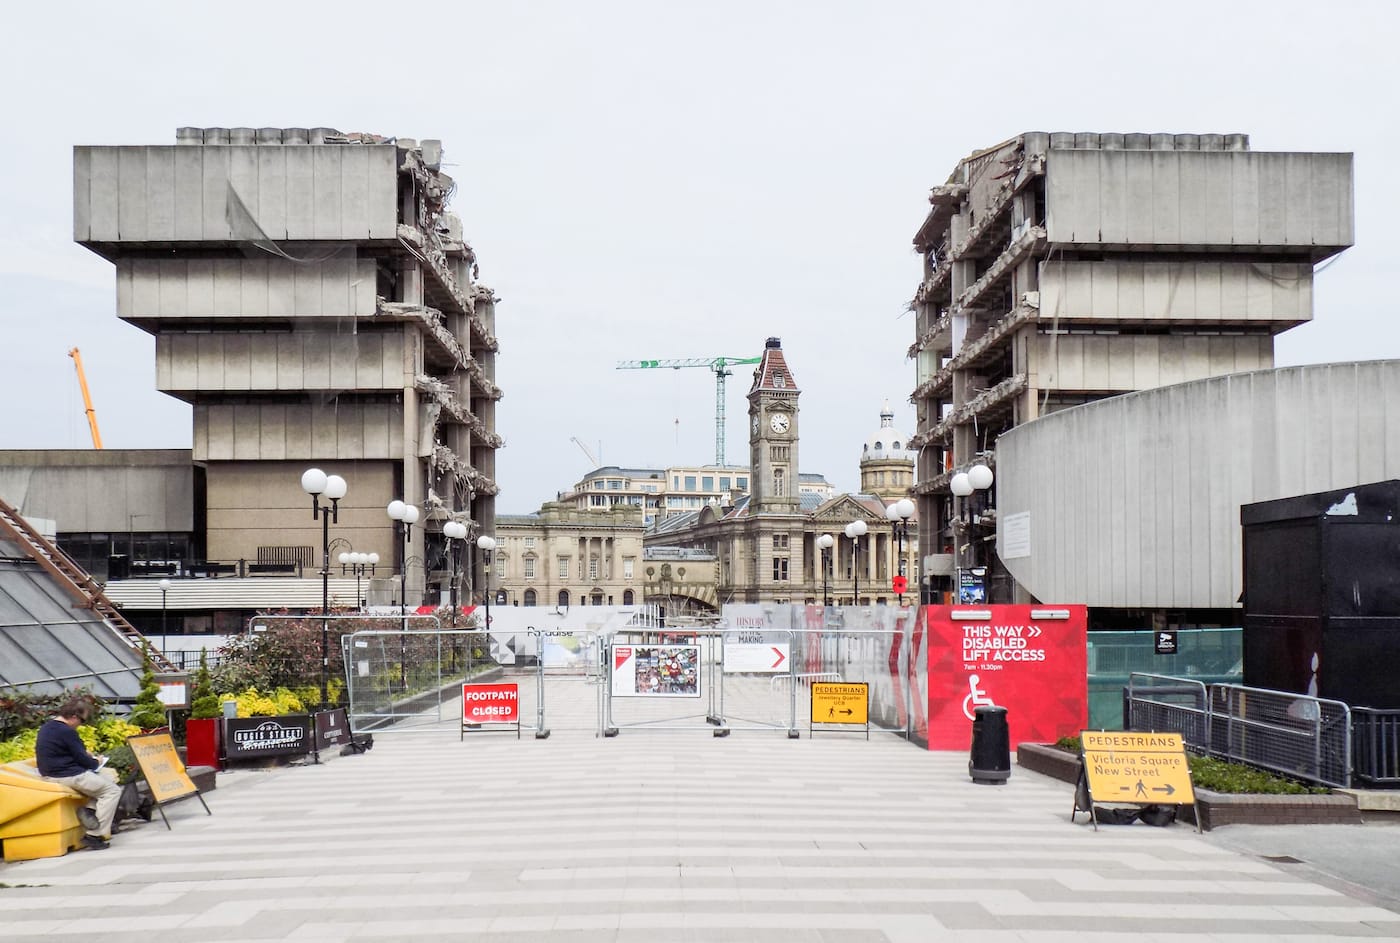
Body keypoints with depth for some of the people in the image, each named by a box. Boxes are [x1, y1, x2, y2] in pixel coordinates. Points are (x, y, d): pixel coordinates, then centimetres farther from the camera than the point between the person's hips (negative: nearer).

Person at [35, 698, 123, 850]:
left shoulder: (47, 726, 10)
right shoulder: (67, 732, -20)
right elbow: (83, 759, -15)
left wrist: (84, 753, 11)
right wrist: (96, 762, 5)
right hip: (67, 776, -10)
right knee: (113, 790, -8)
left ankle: (88, 812, 3)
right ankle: (95, 835, -13)